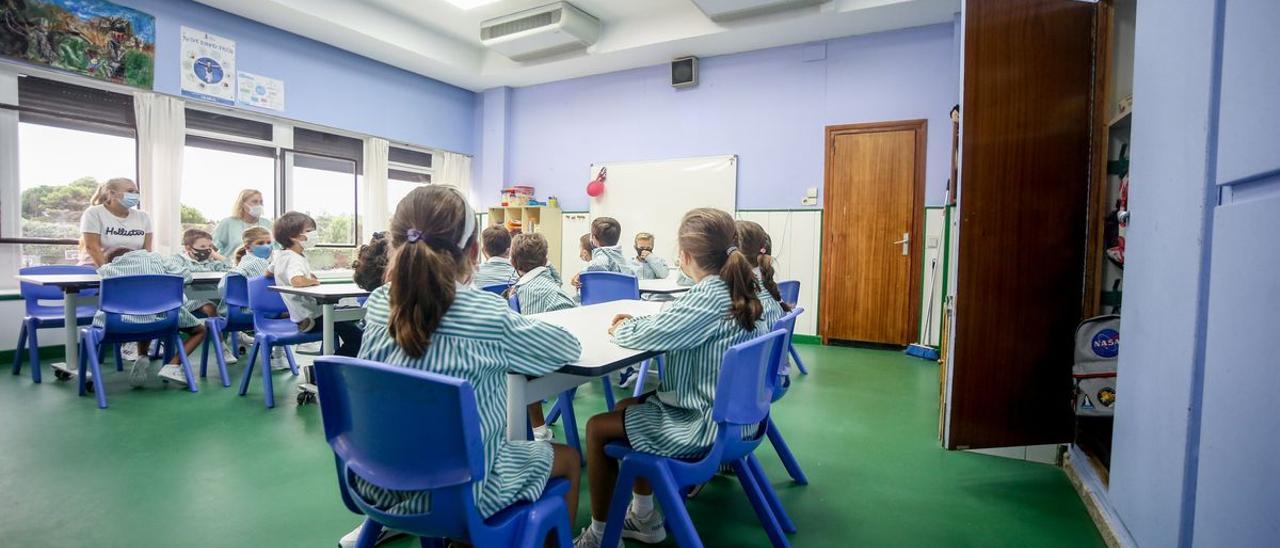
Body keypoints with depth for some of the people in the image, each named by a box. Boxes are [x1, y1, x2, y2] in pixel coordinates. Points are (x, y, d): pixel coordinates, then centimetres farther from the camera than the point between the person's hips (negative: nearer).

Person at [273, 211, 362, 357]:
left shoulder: (281, 255, 8)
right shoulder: (294, 259, -23)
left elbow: (269, 271, 29)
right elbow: (297, 281, -45)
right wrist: (313, 281, -23)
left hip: (303, 313, 11)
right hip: (310, 318, -11)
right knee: (356, 336, -15)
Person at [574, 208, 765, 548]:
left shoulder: (707, 299, -26)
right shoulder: (736, 291, 1)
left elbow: (641, 339, -23)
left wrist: (622, 328, -2)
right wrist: (635, 323, 5)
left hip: (704, 424, -9)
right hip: (728, 413, 9)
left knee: (597, 428, 4)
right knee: (627, 406, 22)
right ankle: (644, 519, 30)